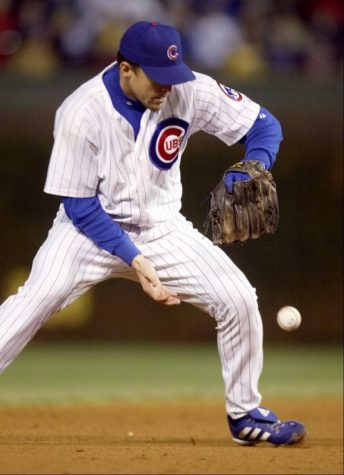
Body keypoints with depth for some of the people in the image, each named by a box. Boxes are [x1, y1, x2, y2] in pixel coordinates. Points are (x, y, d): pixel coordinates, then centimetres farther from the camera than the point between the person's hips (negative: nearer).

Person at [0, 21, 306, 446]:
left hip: (161, 228, 4)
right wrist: (135, 260, -26)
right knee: (36, 299, -28)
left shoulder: (190, 92, -14)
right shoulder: (81, 112, -22)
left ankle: (245, 415, 10)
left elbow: (264, 126, -4)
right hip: (92, 226, -4)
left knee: (238, 299, -10)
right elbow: (79, 205, -17)